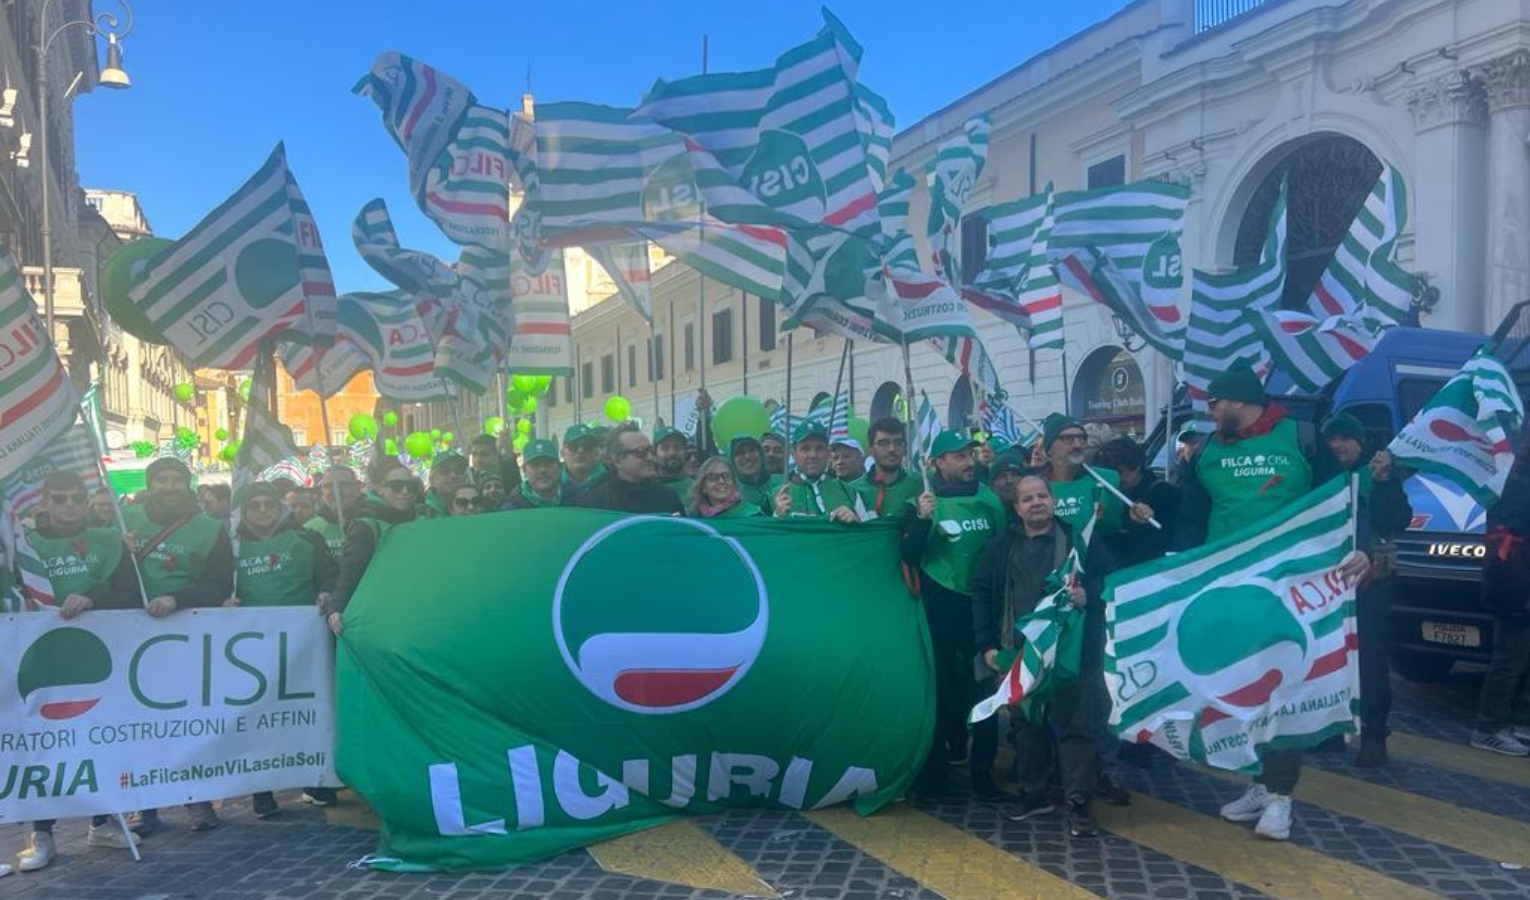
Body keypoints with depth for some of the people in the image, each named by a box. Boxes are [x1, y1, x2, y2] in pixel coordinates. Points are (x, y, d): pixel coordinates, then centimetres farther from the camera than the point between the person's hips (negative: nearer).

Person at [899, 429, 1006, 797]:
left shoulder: (988, 498, 1)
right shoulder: (926, 501, -8)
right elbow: (908, 556, -13)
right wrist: (922, 519, -27)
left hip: (982, 601, 3)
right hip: (941, 605, -3)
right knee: (940, 686, 4)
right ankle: (933, 773, 14)